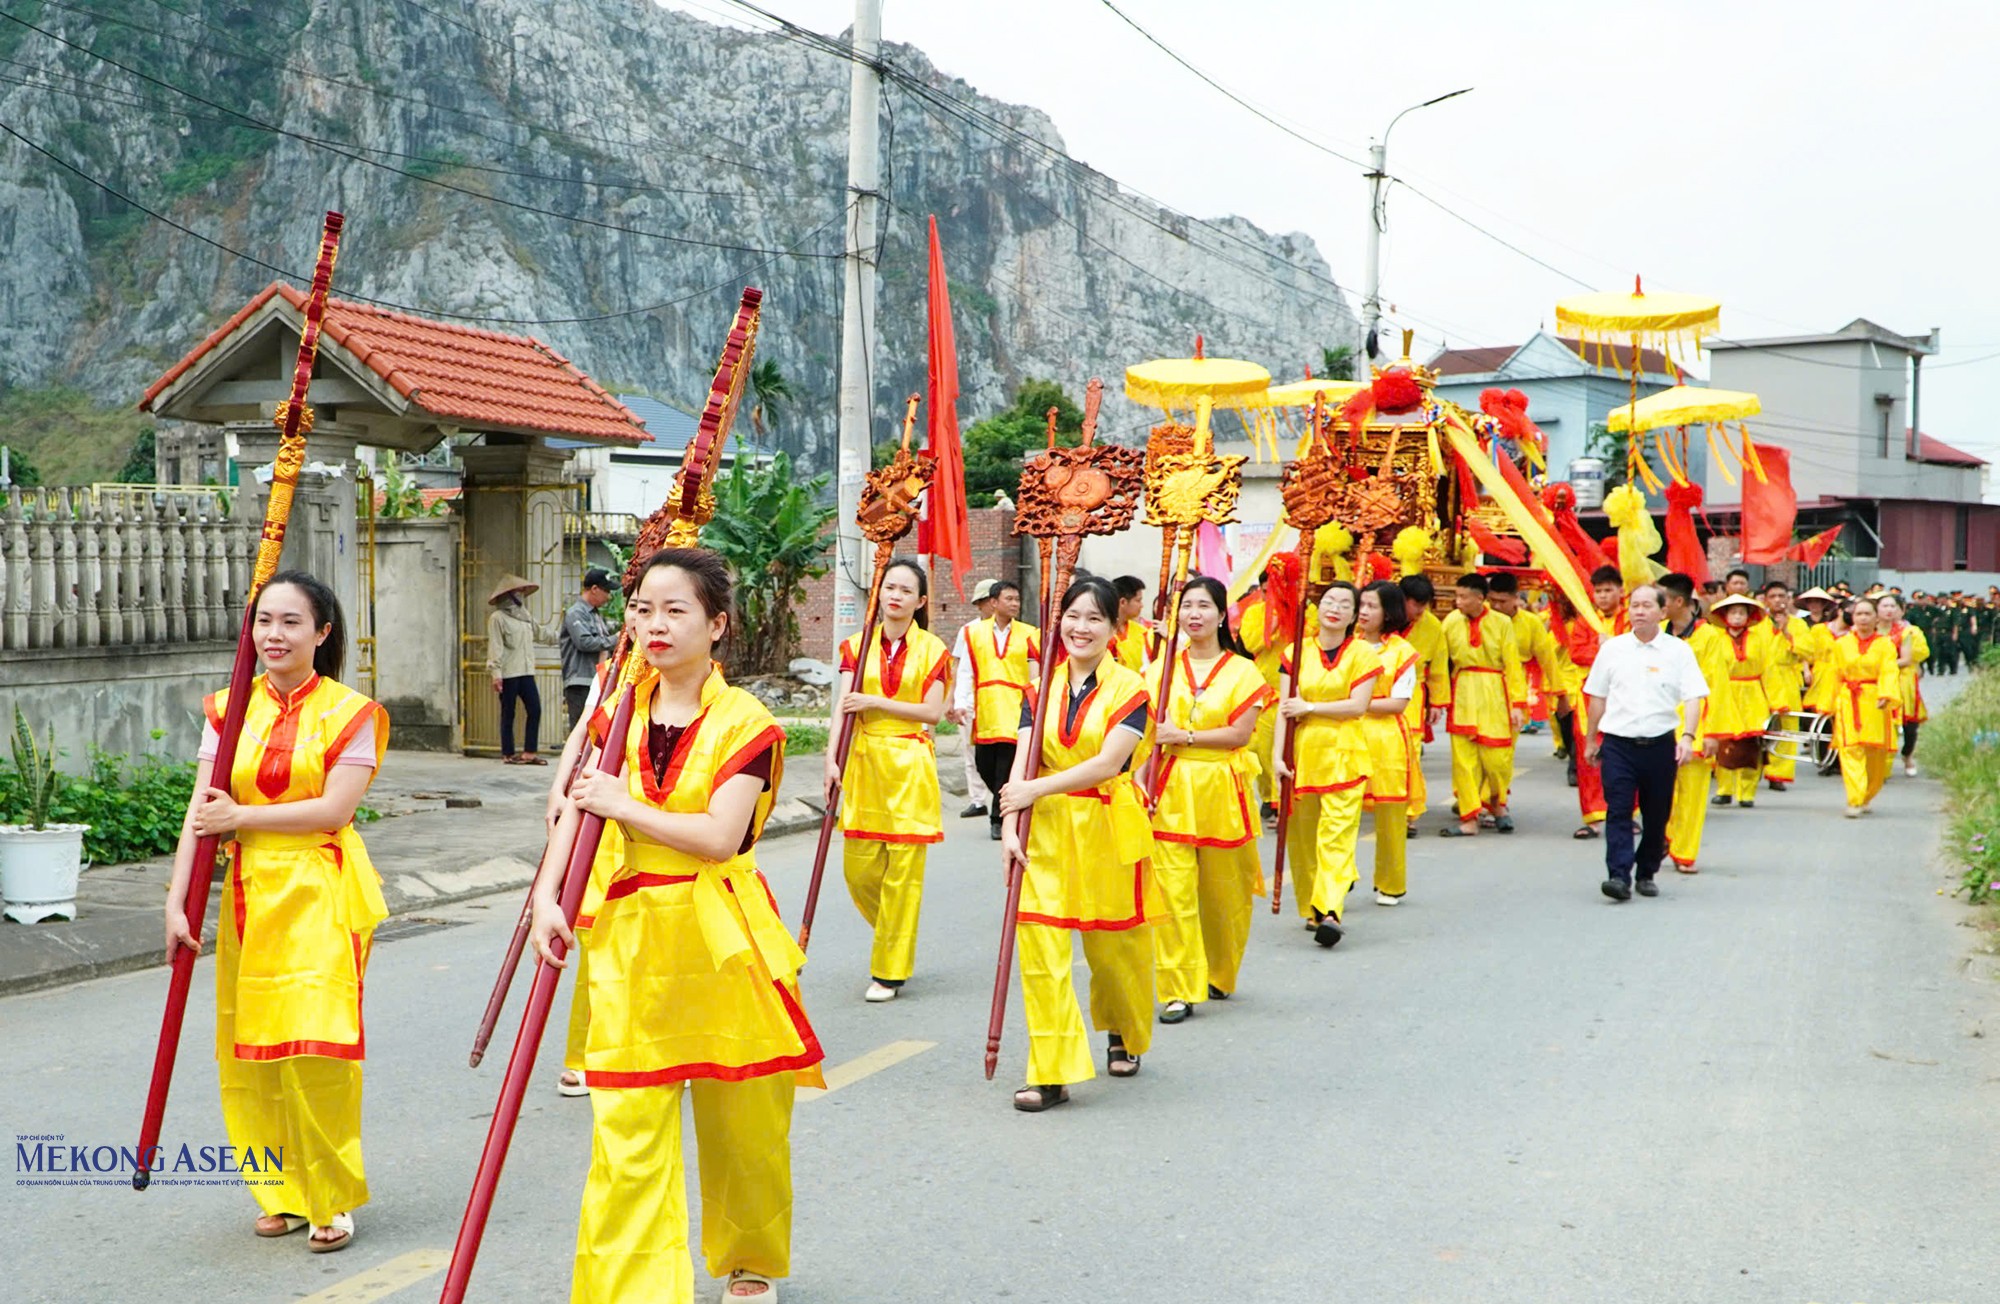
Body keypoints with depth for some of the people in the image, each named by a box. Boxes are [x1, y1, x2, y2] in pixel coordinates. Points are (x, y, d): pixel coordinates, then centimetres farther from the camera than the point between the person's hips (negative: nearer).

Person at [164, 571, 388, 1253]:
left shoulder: (349, 712, -2)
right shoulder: (229, 709, 9)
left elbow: (333, 809, -11)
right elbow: (202, 810, 2)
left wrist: (240, 817, -8)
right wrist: (177, 900, -6)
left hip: (321, 893, -4)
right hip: (249, 891, 4)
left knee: (316, 1041, -11)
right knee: (252, 1044, 5)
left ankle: (333, 1198, 4)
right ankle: (284, 1192, 20)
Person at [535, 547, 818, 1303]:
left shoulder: (744, 722, -7)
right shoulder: (624, 712, 8)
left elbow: (719, 836, -18)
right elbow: (578, 807, 2)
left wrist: (624, 806, -11)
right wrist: (546, 898, -12)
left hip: (722, 937, -3)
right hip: (632, 937, 3)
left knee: (742, 1125, 12)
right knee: (626, 1132, -4)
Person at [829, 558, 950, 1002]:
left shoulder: (932, 649, 1)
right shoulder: (858, 645, 6)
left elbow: (932, 712, -7)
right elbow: (843, 706, -6)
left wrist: (876, 703, -14)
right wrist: (832, 759, -20)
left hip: (909, 766, -2)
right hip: (863, 763, 2)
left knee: (902, 870, -2)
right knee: (859, 869, 4)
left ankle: (890, 970, 9)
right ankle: (895, 939, 31)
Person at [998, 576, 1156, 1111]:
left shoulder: (1128, 688, -6)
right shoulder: (1043, 686, 5)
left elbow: (1108, 763, -17)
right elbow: (1022, 765, -2)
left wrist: (1037, 788, -21)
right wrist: (1010, 824, -16)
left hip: (1108, 828, -2)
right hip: (1045, 829, 3)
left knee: (1114, 944, 12)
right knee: (1040, 945, -7)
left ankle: (1123, 1036, 40)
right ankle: (1051, 1073, -2)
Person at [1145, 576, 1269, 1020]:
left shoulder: (1242, 671, 3)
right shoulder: (1162, 668, 8)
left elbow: (1240, 733, -7)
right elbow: (1147, 733, 4)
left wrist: (1184, 737, -14)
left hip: (1221, 791, -1)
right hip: (1170, 792, 1)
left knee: (1224, 891, 8)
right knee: (1172, 891, -7)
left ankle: (1220, 975, 29)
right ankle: (1179, 989, -2)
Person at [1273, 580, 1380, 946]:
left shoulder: (1362, 653, 2)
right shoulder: (1297, 653, 7)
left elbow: (1358, 706, -7)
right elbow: (1285, 708, 0)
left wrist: (1309, 707, -8)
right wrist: (1279, 754, -10)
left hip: (1344, 754, -2)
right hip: (1302, 752, 3)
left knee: (1337, 833, -11)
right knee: (1302, 834, 6)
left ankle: (1329, 912, -19)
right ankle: (1310, 908, 21)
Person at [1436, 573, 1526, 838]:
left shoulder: (1500, 623, -1)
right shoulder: (1451, 622, 1)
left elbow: (1512, 664, 1)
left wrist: (1517, 703, -4)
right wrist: (1440, 701, -1)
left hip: (1494, 695, -1)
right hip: (1462, 694, 1)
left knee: (1497, 758, 0)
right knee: (1463, 759, -2)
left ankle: (1497, 803, 29)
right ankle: (1469, 819, 5)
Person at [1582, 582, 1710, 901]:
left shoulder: (1677, 651, 2)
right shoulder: (1612, 648, 6)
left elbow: (1693, 696, -3)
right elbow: (1597, 697, 12)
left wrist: (1687, 735, -17)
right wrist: (1591, 740, 14)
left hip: (1660, 743, 0)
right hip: (1618, 743, 0)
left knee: (1657, 815, 8)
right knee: (1618, 811, -9)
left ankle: (1646, 874, 23)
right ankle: (1619, 876, -13)